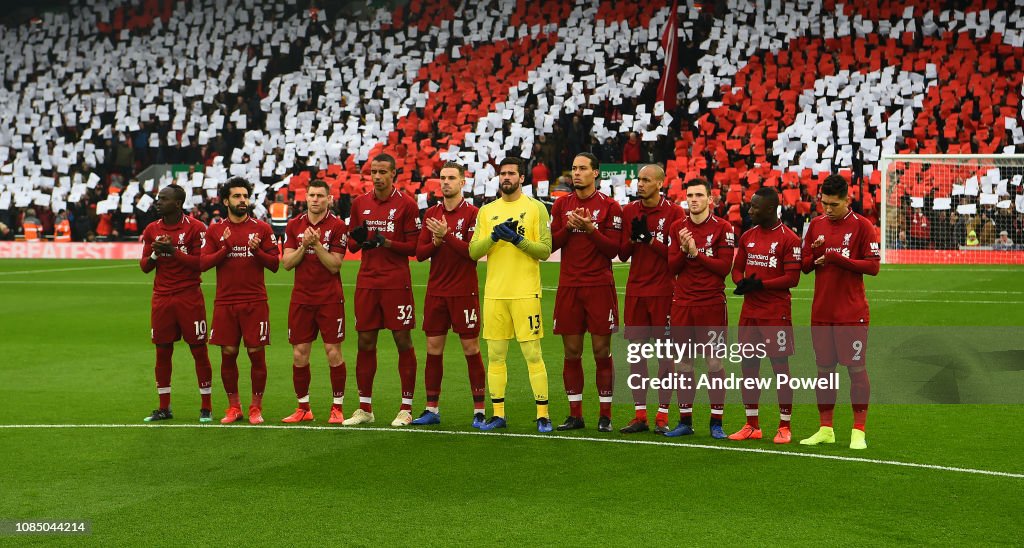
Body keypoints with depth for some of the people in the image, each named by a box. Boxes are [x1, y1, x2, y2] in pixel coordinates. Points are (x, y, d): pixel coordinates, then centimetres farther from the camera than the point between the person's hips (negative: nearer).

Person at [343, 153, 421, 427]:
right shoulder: (360, 203, 11)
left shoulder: (406, 204, -3)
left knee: (403, 341, -1)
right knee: (365, 342, 6)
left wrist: (386, 242, -19)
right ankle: (365, 408, 15)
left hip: (396, 283, -4)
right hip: (366, 281, 4)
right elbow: (351, 242, 17)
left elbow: (414, 246, -5)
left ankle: (406, 409, 5)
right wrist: (358, 240, -6)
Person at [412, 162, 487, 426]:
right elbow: (419, 253, 8)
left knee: (471, 349, -1)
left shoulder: (472, 213, -5)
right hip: (436, 292, 5)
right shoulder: (431, 214, 11)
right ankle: (431, 409, 14)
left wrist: (447, 235, -21)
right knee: (433, 349, 6)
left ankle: (479, 411, 5)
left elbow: (474, 251, -15)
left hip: (464, 292, -5)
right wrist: (436, 241, -11)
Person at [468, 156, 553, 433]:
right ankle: (498, 414, 15)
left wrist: (518, 239, -16)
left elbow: (545, 250, -4)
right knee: (495, 355, 7)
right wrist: (494, 236, -11)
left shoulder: (535, 208, 2)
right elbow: (473, 252, 5)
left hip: (525, 293, -4)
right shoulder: (487, 211, 13)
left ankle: (543, 414, 2)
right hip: (494, 293, 4)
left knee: (533, 354, -4)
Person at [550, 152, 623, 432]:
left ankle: (605, 415, 5)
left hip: (599, 286, -3)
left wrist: (591, 229, -17)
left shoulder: (609, 206, -1)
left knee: (602, 351, -1)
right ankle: (575, 414, 13)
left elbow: (614, 249, -5)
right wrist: (568, 227, -9)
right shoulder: (561, 204, 10)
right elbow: (552, 243, 7)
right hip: (568, 286, 3)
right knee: (571, 351, 5)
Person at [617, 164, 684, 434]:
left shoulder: (674, 212, -3)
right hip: (635, 290, 4)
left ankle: (662, 416, 5)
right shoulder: (629, 211, 10)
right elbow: (622, 255, 10)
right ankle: (639, 416, 11)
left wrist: (649, 238, -14)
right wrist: (633, 237, -8)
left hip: (663, 291, -4)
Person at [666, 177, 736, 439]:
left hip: (712, 304, -3)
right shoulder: (677, 227, 8)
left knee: (714, 363, -1)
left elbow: (725, 267, -9)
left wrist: (696, 253, -14)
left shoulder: (722, 228, -3)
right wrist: (683, 250, -13)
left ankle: (717, 422, 6)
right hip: (682, 303, 3)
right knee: (684, 363, 6)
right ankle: (685, 420, 14)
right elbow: (672, 267, 5)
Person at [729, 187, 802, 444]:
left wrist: (759, 284, -17)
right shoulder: (747, 237, 12)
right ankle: (752, 426, 17)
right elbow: (737, 268, 16)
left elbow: (792, 278, -12)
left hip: (776, 313, -6)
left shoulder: (788, 239, -8)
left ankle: (784, 427, 7)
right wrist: (742, 283, -7)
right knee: (748, 364, 7)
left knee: (780, 366, -1)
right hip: (749, 312, 6)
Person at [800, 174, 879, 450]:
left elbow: (873, 266, -10)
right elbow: (804, 264, 12)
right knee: (824, 368, 9)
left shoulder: (862, 226, -5)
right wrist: (816, 258, -10)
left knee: (856, 368, -3)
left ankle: (858, 431, 3)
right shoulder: (816, 225, 10)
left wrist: (839, 259, -18)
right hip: (821, 311, 5)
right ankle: (825, 429, 17)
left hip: (851, 312, -5)